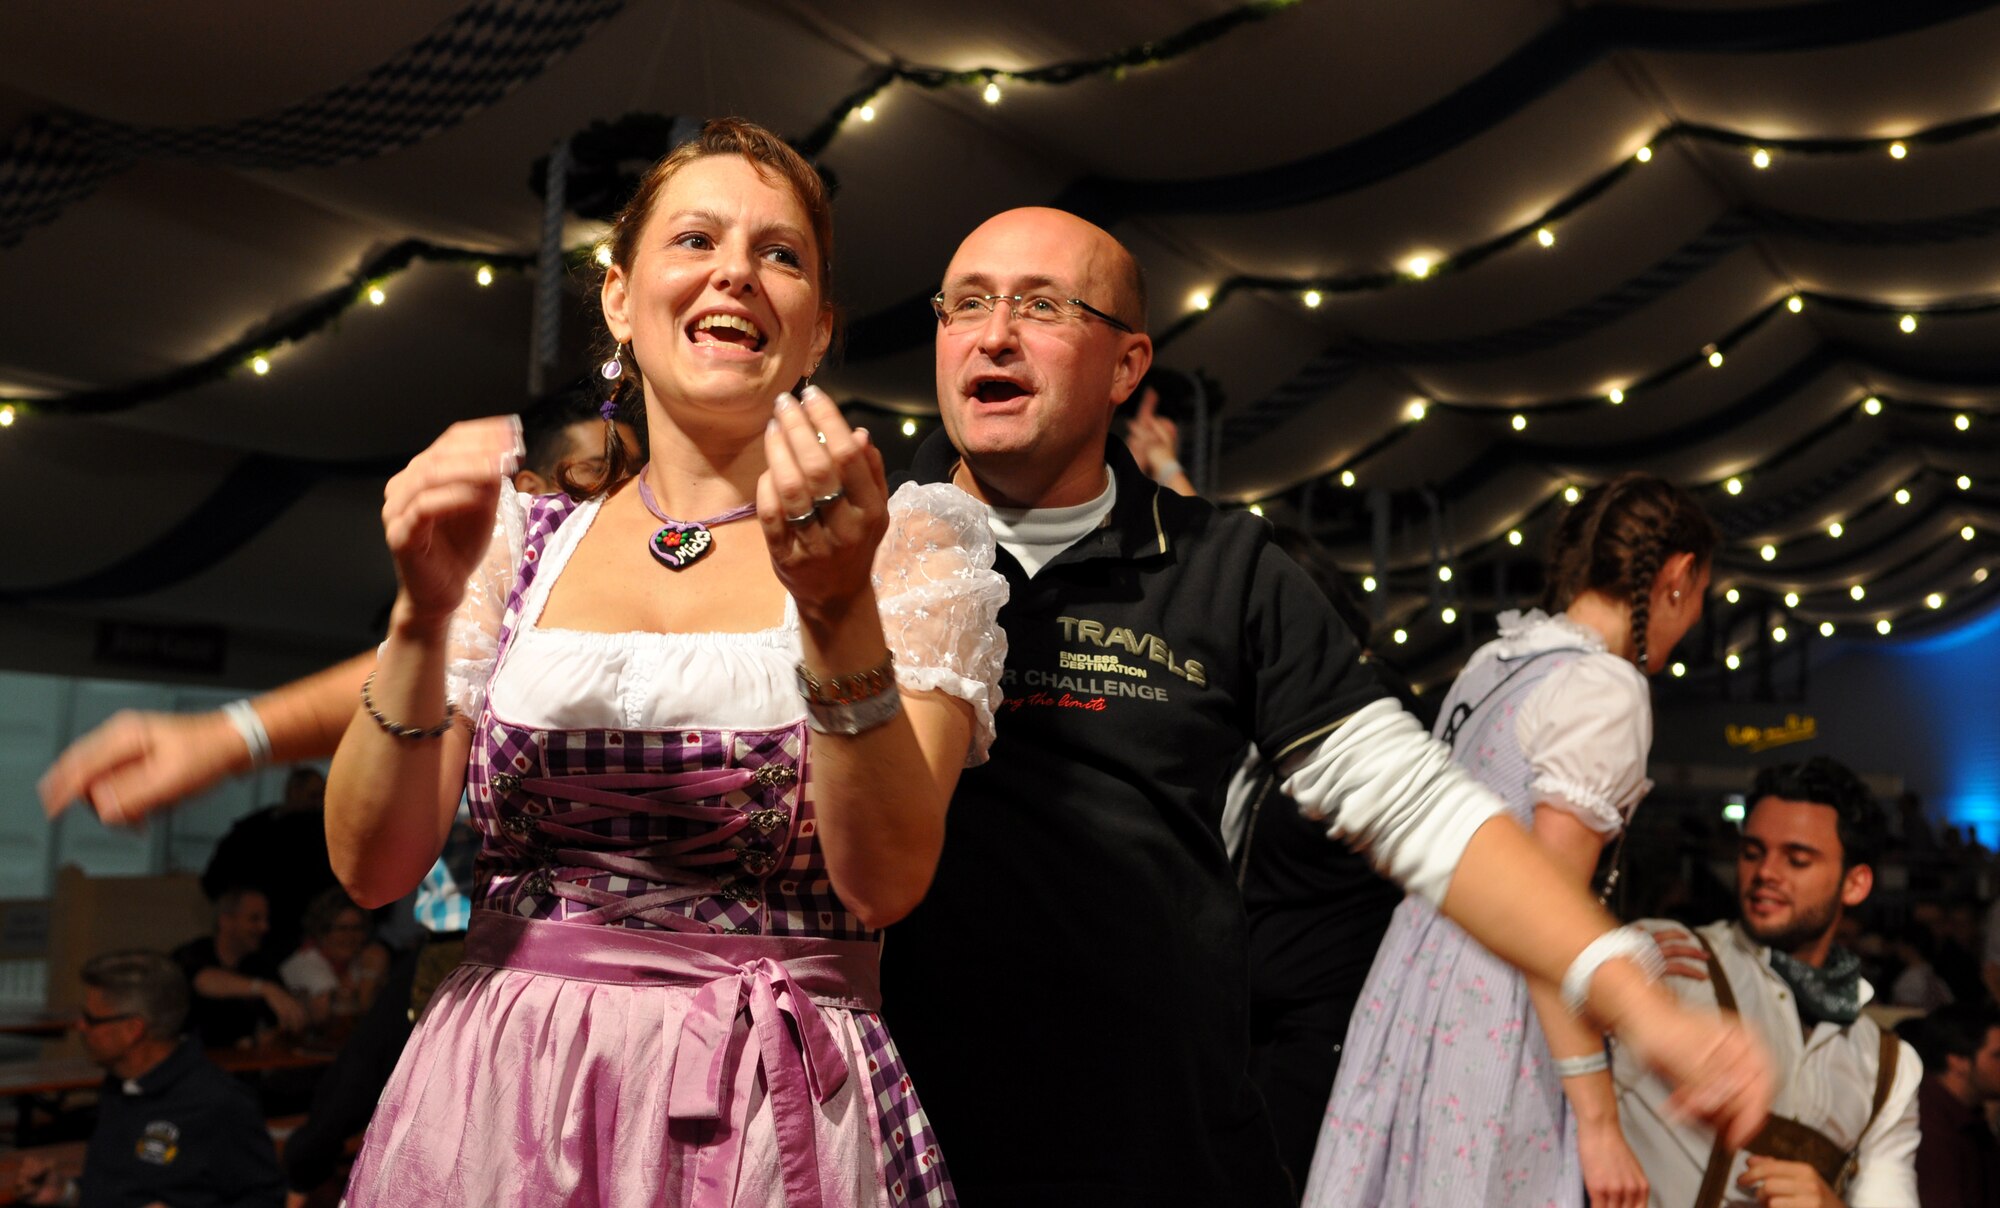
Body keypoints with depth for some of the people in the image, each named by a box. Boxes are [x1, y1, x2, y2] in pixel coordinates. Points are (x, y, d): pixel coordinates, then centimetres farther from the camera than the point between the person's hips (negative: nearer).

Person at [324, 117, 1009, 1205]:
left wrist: (836, 607, -27)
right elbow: (373, 865, -1)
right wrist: (424, 612, -15)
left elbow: (886, 881, -14)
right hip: (499, 1096, 3)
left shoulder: (910, 538, -4)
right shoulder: (519, 538, 3)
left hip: (774, 1109, -2)